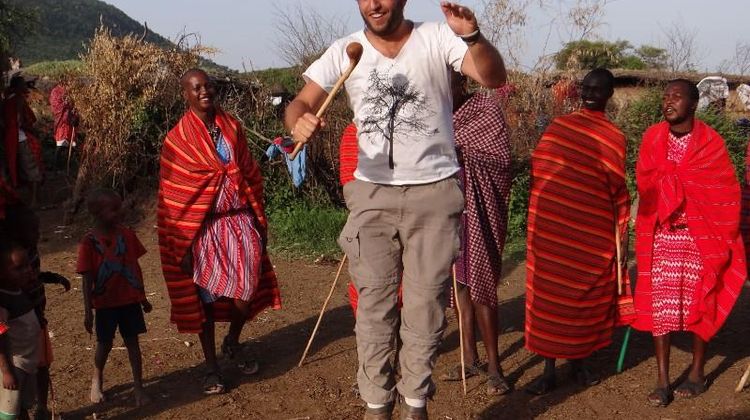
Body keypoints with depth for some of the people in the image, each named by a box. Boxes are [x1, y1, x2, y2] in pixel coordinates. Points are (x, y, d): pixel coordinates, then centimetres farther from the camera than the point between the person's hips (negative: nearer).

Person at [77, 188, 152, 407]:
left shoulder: (127, 235, -3)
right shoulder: (89, 242, -14)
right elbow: (87, 279, -10)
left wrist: (142, 297, 12)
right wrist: (88, 312, -10)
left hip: (130, 300, 2)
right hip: (105, 304, -2)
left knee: (132, 342, 7)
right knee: (105, 344, 13)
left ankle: (138, 387, 16)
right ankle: (97, 380, 39)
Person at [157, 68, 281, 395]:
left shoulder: (232, 128, 6)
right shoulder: (178, 138, -5)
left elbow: (250, 175, 11)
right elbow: (173, 195, -5)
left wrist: (260, 220, 9)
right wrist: (182, 246, -7)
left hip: (239, 221, 3)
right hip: (203, 228, -3)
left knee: (247, 292, -3)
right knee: (206, 297, 3)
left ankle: (233, 343, 27)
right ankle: (212, 367, 19)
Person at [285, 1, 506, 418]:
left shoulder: (437, 38, -5)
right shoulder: (345, 51, 1)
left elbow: (494, 77, -17)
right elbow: (302, 101, -5)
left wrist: (473, 37, -37)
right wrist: (299, 122, -29)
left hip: (434, 193, -1)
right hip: (372, 193, 2)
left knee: (426, 302, 6)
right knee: (374, 302, 7)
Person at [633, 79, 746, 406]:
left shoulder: (711, 142, -4)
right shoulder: (652, 138, 2)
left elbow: (725, 194, -1)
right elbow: (646, 183, 1)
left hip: (701, 237, -1)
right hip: (662, 237, 1)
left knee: (700, 303, 7)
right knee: (660, 303, 0)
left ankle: (697, 373, 23)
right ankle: (662, 380, 7)